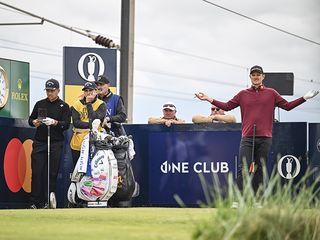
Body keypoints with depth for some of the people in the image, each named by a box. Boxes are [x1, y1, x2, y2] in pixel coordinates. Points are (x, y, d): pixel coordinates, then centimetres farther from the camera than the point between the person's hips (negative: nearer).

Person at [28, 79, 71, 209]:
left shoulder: (64, 106, 7)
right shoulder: (40, 104, 15)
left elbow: (66, 124, -3)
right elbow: (30, 119, 16)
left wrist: (55, 122, -22)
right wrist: (34, 122, -8)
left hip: (55, 143, -2)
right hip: (39, 142, 2)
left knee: (52, 173, -2)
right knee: (37, 172, -6)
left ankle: (47, 202, 3)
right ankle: (34, 202, -5)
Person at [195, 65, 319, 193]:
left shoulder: (271, 93, 10)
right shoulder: (243, 94, 11)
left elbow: (287, 106, 8)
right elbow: (227, 106, 10)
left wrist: (304, 98, 0)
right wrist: (209, 99, 4)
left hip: (265, 138, 0)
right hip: (247, 138, 0)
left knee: (259, 170, 4)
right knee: (243, 169, -9)